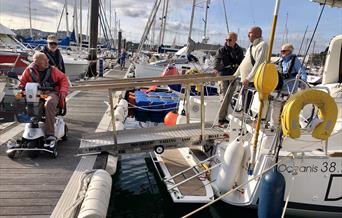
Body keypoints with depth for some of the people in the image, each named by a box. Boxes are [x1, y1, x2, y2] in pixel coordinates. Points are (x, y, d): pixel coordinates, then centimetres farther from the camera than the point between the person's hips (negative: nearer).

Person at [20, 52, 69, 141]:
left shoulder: (52, 70, 8)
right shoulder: (29, 70, 10)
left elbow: (63, 79, 12)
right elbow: (22, 82, 18)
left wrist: (63, 91, -1)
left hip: (51, 93, -2)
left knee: (49, 104, -38)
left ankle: (50, 133, -38)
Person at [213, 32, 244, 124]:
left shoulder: (239, 50, 10)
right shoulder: (222, 50, -3)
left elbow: (241, 62, 16)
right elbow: (217, 59, -20)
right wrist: (216, 69, -39)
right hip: (223, 75, -4)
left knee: (229, 97, 9)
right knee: (224, 97, -10)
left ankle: (224, 117, 19)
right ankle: (221, 118, -5)